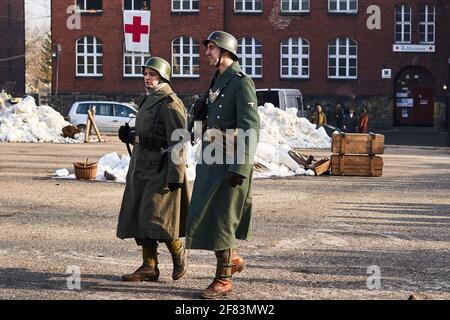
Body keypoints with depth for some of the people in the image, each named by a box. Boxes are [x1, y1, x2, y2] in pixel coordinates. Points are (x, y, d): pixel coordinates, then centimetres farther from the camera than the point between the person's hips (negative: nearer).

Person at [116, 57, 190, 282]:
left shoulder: (170, 104, -13)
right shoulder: (148, 101, 17)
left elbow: (178, 142, -18)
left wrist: (175, 176, -22)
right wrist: (129, 136, 10)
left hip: (161, 170, -10)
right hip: (142, 168, 10)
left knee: (155, 217, -10)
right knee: (138, 218, 7)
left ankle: (179, 253, 13)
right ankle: (149, 267, 13)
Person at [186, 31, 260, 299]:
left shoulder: (242, 82, -12)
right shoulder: (217, 81, 16)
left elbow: (251, 129, -18)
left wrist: (239, 169, -23)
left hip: (230, 163, -9)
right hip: (211, 160, 9)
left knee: (221, 218, -4)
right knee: (203, 215, 11)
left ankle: (224, 279, 6)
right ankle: (233, 258, 28)